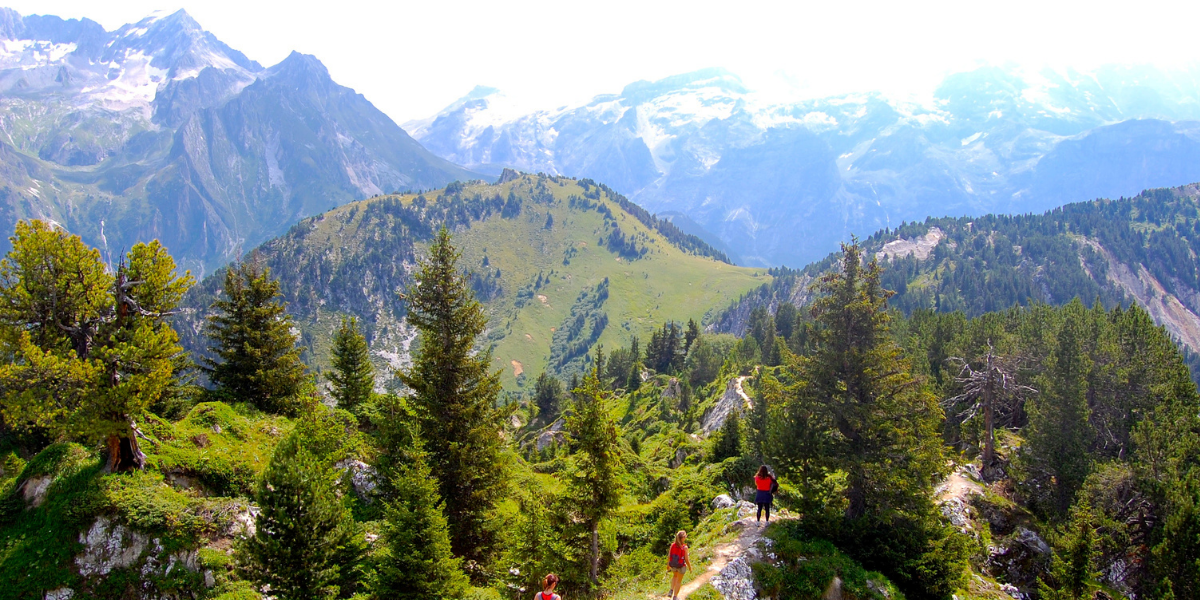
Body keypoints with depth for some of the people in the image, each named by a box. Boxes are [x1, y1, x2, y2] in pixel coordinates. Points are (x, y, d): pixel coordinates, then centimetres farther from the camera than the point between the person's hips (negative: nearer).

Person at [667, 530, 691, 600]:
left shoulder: (672, 545, -14)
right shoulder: (685, 547, -25)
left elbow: (669, 556, -4)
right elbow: (686, 559, -18)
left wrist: (668, 564, 14)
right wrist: (690, 567, 0)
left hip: (673, 565, 3)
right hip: (681, 566, -3)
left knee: (675, 576, 35)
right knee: (679, 581, 20)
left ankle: (671, 591, 24)